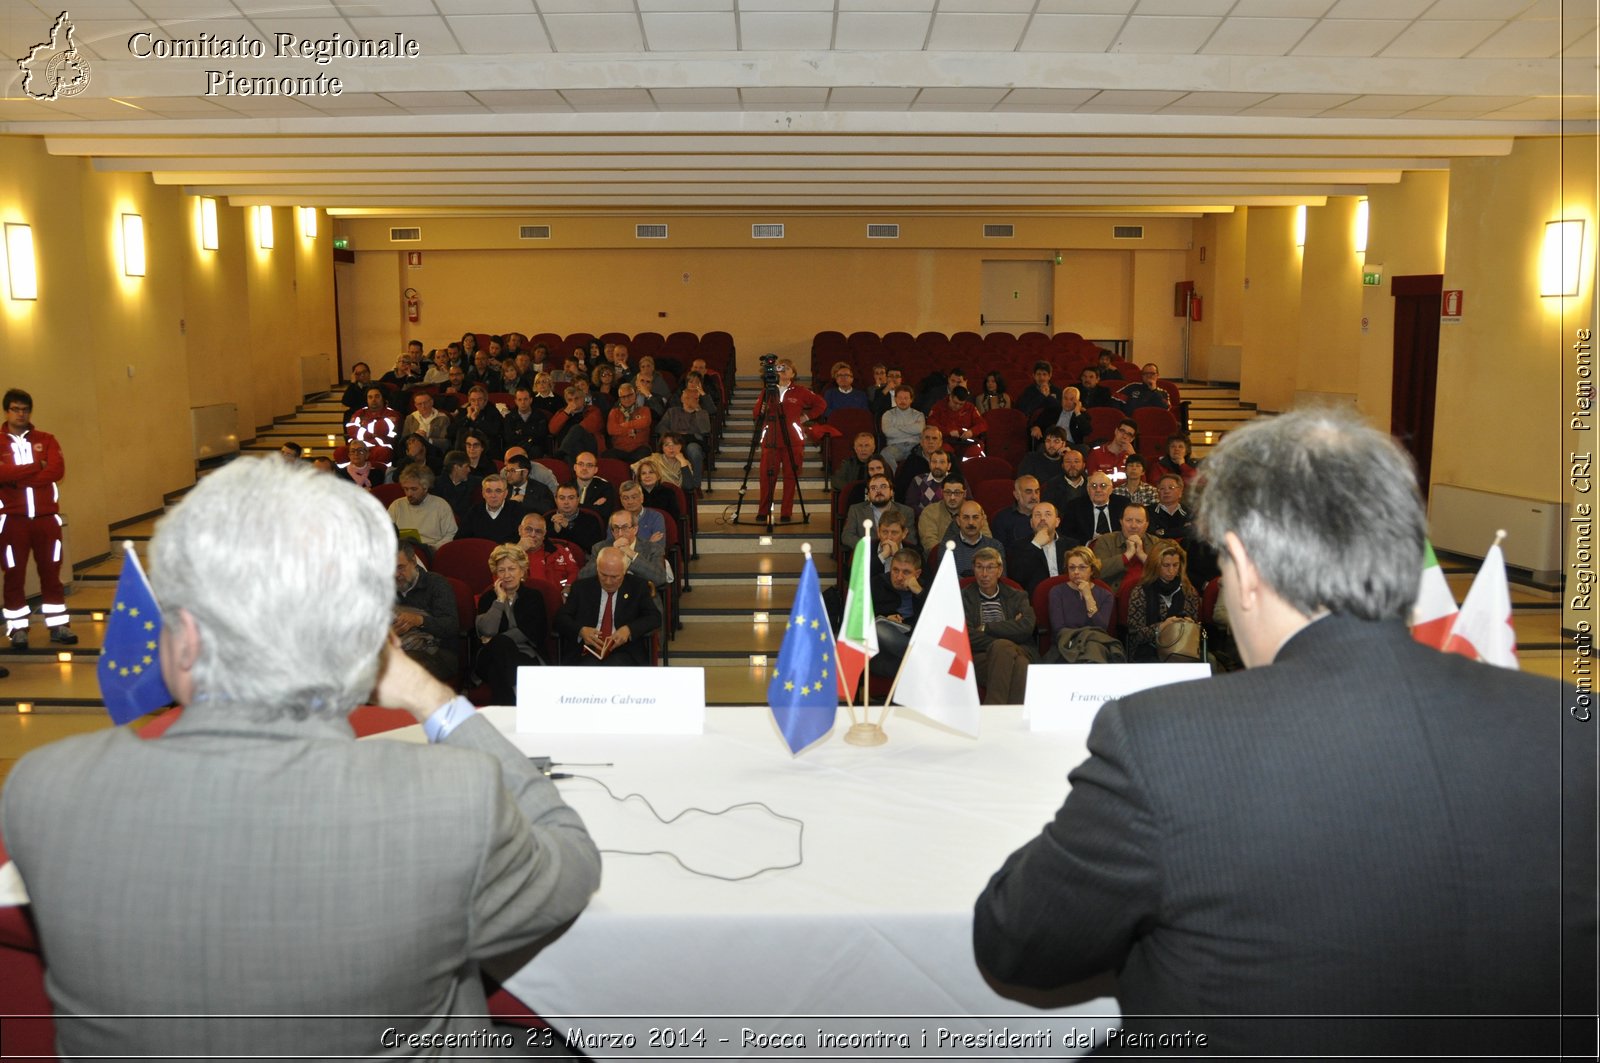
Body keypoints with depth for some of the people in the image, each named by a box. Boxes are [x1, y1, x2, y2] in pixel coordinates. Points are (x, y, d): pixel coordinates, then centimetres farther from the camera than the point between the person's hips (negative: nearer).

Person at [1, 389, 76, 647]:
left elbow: (57, 470, -8)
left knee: (51, 572, 6)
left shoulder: (46, 440, 7)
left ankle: (57, 625, 12)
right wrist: (36, 466, -13)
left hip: (46, 515, 2)